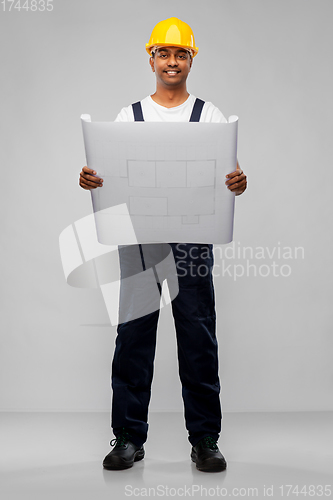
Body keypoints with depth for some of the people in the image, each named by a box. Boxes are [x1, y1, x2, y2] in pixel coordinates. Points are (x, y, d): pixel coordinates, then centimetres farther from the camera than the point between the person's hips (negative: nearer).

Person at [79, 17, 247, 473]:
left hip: (193, 238, -1)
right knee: (134, 337, 3)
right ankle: (129, 437, 14)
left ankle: (204, 439, 12)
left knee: (198, 340, 1)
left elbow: (228, 175, 2)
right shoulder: (129, 116, 13)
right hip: (138, 237, 1)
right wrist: (90, 180, -16)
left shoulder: (210, 116, 9)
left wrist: (238, 184, -21)